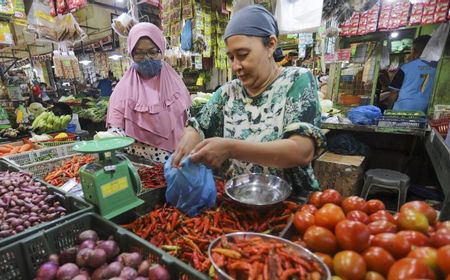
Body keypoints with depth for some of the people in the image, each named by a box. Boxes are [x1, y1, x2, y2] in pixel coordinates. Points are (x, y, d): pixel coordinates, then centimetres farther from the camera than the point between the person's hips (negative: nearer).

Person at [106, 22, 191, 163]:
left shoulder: (173, 81, 5)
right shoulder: (124, 88, -2)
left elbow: (190, 121, 7)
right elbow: (114, 131, -6)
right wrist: (154, 153, -18)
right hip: (141, 162, -1)